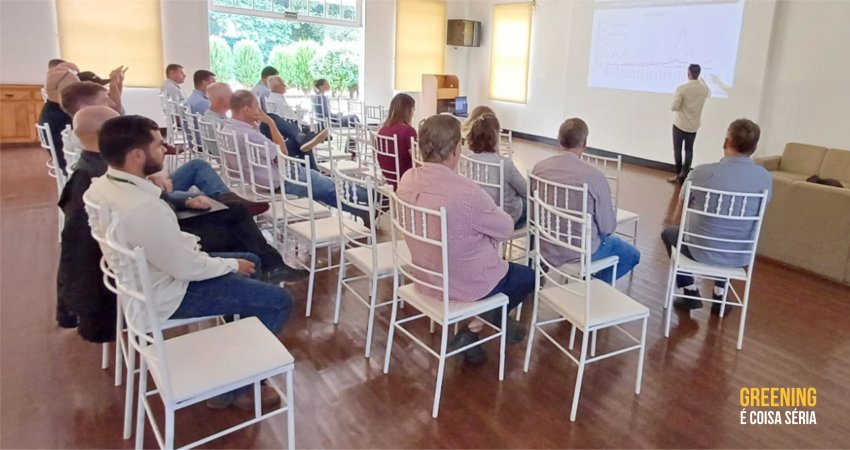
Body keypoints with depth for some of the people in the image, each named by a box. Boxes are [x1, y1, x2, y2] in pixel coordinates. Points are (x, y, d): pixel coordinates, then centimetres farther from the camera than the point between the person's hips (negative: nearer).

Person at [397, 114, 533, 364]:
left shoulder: (407, 179, -9)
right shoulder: (466, 191, -31)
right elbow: (506, 229, -14)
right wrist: (492, 214, 5)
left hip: (426, 278, 7)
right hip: (464, 285, -7)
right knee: (528, 276, 21)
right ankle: (473, 330, 20)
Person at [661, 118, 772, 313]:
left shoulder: (703, 172, -20)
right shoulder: (765, 177, -11)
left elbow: (684, 201, 0)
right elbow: (758, 209, 9)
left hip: (703, 252, -3)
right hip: (740, 257, 4)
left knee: (669, 233, 28)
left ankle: (690, 293, 24)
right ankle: (720, 295, 35)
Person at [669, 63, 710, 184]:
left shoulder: (682, 88, -18)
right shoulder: (704, 90, -3)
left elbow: (674, 107, -17)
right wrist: (700, 79, 37)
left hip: (680, 124, -4)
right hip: (694, 126, 4)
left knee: (677, 150, 7)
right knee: (689, 150, 12)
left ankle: (678, 175, 10)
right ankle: (684, 175, 14)